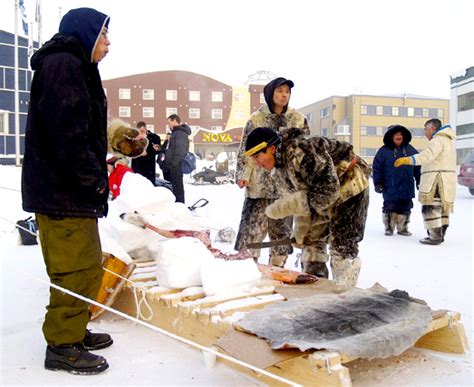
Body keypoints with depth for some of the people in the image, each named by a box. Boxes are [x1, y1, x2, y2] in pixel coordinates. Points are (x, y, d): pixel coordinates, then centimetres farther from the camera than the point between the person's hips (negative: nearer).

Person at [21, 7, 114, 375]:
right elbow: (66, 132, -22)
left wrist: (95, 176, 16)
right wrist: (93, 178, -17)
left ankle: (75, 331, 29)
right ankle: (62, 346, 10)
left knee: (87, 266, 16)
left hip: (71, 190, 11)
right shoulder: (62, 65, -11)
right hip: (63, 192, -11)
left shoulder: (75, 68, 23)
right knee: (76, 269, -3)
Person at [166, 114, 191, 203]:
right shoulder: (176, 132, 19)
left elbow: (180, 151, -21)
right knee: (176, 186, 14)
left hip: (177, 165, -10)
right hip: (174, 165, 10)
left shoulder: (180, 133, -13)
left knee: (178, 186, -6)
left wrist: (174, 163, -22)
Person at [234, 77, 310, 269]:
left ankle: (277, 268, 23)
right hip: (259, 183, -2)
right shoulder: (256, 119, 2)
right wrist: (243, 174, -8)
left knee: (282, 229, 10)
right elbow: (245, 149, 2)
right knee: (252, 226, -5)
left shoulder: (299, 120, 7)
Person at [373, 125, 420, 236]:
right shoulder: (384, 151, -2)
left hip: (407, 187, 3)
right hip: (390, 188, -3)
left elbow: (418, 166, 13)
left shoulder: (410, 150, 9)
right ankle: (389, 228, 18)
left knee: (405, 209, 9)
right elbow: (377, 168, -2)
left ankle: (402, 228, 22)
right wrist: (377, 183, -6)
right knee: (390, 208, 3)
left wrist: (419, 181, 10)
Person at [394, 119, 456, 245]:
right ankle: (440, 234, 19)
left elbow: (427, 155, -29)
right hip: (447, 181, 10)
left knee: (430, 208, -7)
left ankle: (435, 237, -7)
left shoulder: (438, 140, -11)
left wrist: (407, 160, -36)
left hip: (436, 180, -10)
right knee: (442, 207, 13)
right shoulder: (448, 141, 23)